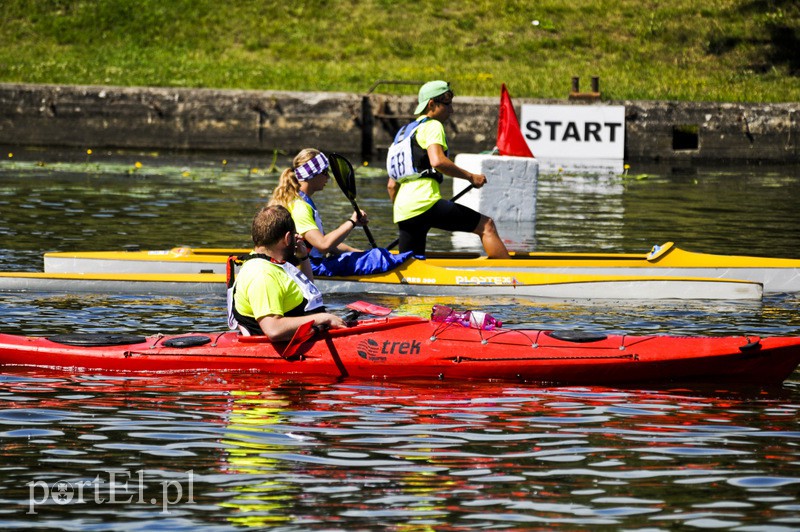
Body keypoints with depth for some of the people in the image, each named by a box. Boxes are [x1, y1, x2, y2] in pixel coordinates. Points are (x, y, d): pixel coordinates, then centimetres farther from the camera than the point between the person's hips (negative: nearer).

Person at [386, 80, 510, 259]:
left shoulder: (403, 132, 28)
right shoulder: (432, 126, 2)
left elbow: (391, 185, 28)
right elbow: (437, 161, -18)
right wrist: (470, 177, -10)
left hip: (403, 210, 8)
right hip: (425, 202, -8)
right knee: (487, 226, -7)